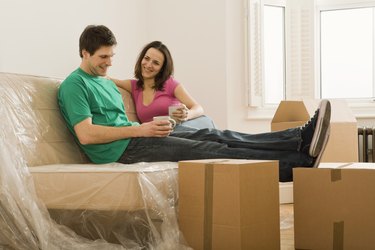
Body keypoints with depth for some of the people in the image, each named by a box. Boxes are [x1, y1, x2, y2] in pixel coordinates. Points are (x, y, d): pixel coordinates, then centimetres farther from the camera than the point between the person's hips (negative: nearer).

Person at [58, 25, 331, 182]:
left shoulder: (107, 82, 25)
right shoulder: (74, 85, -4)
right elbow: (86, 135, -15)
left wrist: (149, 126, 4)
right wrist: (139, 129, -16)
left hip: (135, 138, 8)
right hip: (119, 150, -8)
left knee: (212, 136, -11)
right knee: (210, 150, -19)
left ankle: (299, 139, -21)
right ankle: (300, 161, -24)